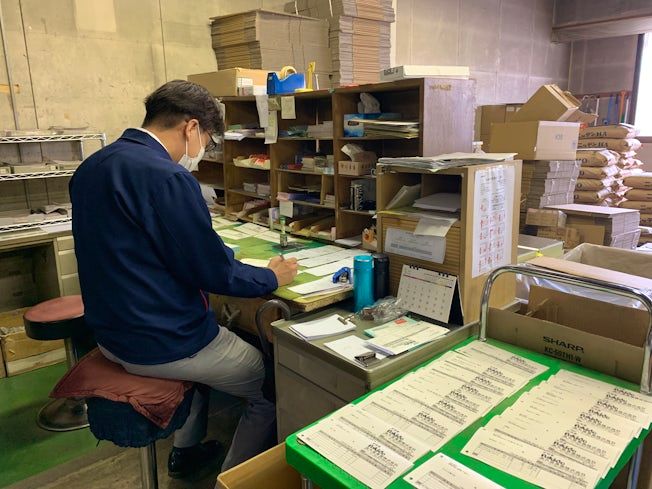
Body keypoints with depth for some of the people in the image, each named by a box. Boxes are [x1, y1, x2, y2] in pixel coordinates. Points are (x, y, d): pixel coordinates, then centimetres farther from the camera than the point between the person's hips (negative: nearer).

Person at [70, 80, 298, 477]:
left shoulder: (91, 167, 5)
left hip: (110, 330, 10)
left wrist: (216, 253, 23)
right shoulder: (167, 177, -24)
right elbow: (214, 272, -20)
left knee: (208, 336, 34)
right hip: (160, 343, -9)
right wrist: (273, 277, -2)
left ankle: (186, 450, 42)